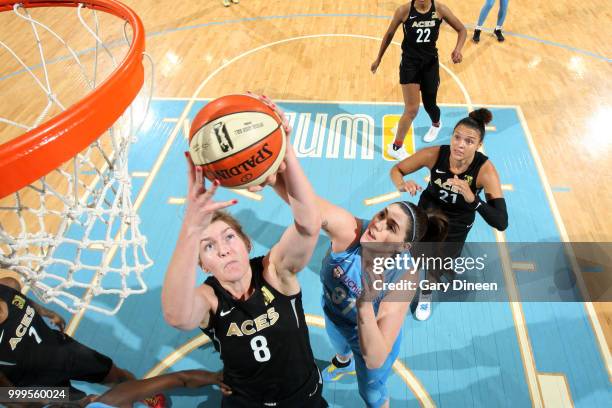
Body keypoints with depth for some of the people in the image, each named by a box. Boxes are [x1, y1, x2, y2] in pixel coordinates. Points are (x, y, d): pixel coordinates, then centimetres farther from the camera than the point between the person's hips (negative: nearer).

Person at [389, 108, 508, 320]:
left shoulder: (485, 170, -34)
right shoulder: (435, 154, -30)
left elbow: (501, 223, -37)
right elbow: (396, 170, -15)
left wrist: (472, 199, -53)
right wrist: (403, 185, -38)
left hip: (457, 224, -1)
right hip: (429, 209, 1)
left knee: (435, 269, 8)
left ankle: (425, 293, 45)